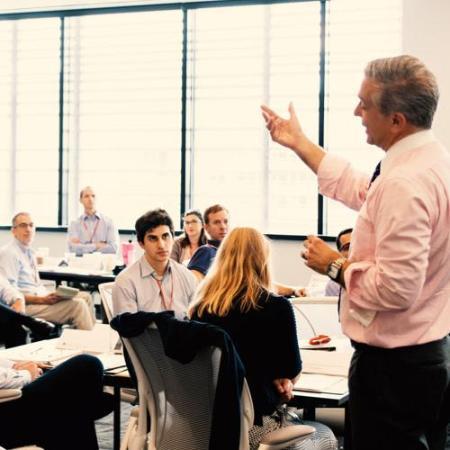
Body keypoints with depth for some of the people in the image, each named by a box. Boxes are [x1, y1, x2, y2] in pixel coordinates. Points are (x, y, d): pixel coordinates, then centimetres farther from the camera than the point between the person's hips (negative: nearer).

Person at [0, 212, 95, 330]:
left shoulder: (30, 252, 18)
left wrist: (50, 296, 3)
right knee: (78, 304, -22)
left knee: (85, 296, -2)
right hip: (26, 306, -10)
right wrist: (42, 299, -24)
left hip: (40, 298, 10)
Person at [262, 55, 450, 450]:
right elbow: (359, 190, 21)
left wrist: (335, 266, -12)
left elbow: (396, 289, -28)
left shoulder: (403, 184, -25)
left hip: (394, 363, -10)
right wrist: (299, 143, 27)